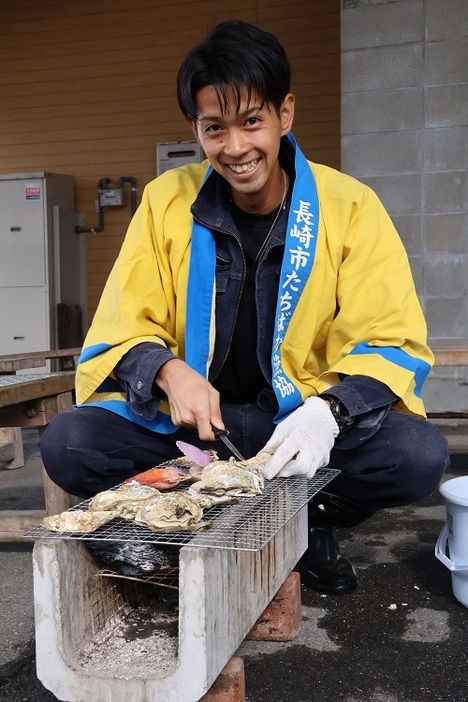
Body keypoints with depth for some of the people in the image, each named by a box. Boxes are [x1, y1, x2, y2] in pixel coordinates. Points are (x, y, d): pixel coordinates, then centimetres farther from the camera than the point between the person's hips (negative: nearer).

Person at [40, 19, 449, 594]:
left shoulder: (349, 207, -5)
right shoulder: (166, 202, -1)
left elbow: (391, 342, -6)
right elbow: (120, 333, 0)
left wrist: (327, 411, -27)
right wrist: (168, 371, -24)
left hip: (304, 422, 0)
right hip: (193, 419, 1)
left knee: (418, 453, -28)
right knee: (67, 443, -23)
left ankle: (306, 517, 1)